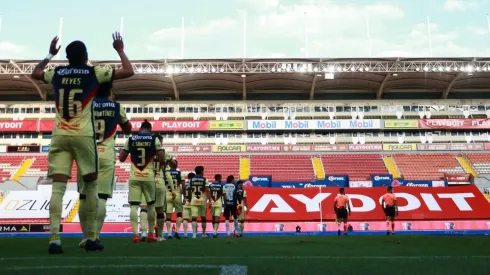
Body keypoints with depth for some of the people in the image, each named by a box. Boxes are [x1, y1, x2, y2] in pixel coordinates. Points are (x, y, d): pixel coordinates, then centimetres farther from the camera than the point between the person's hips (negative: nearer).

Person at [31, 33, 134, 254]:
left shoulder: (56, 73, 12)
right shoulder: (94, 73, 2)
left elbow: (34, 73, 34)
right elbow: (129, 71, 5)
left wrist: (50, 55, 43)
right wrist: (120, 50, 18)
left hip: (59, 136, 3)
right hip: (83, 136, -3)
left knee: (58, 187, -1)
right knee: (90, 186, 8)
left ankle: (54, 238, -10)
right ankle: (91, 238, 11)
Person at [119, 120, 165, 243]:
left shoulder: (130, 139, 7)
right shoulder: (154, 139, 2)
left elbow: (121, 159, 11)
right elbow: (162, 159, -5)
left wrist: (120, 151, 32)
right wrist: (160, 164, 18)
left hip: (134, 177, 1)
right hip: (148, 177, -1)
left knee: (134, 205, 1)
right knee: (151, 205, 13)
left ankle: (135, 234, -10)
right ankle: (151, 234, 18)